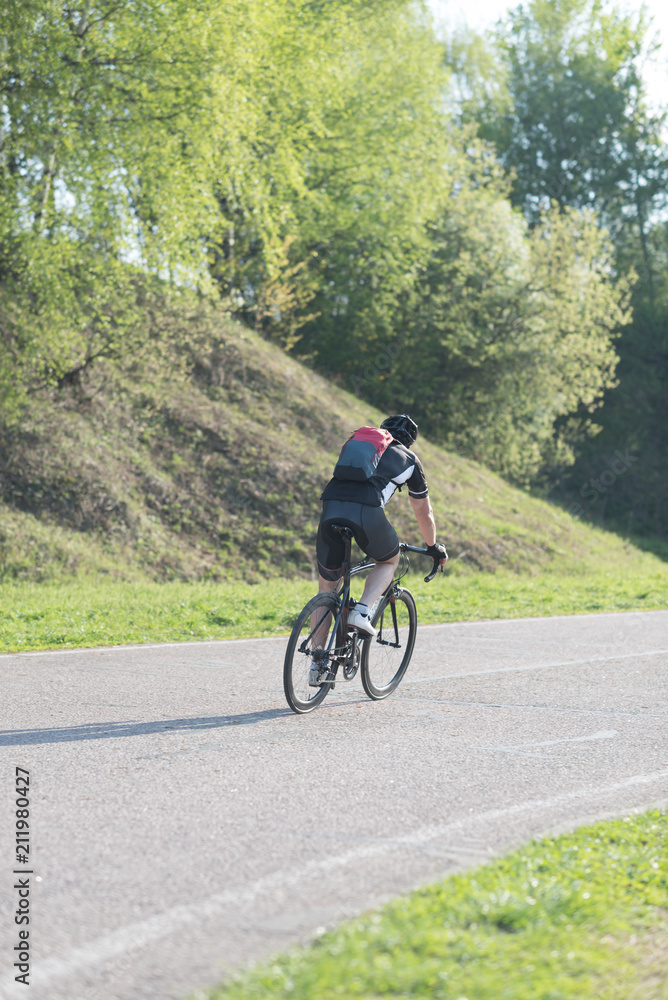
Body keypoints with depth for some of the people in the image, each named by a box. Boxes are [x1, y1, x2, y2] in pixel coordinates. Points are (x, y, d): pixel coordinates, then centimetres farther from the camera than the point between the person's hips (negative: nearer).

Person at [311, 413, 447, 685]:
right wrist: (434, 547, 52)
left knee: (327, 586, 17)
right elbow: (424, 514, 35)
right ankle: (362, 612, 6)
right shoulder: (409, 460, 26)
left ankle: (317, 663, 15)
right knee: (389, 560, 29)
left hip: (330, 509, 3)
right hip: (367, 512, -3)